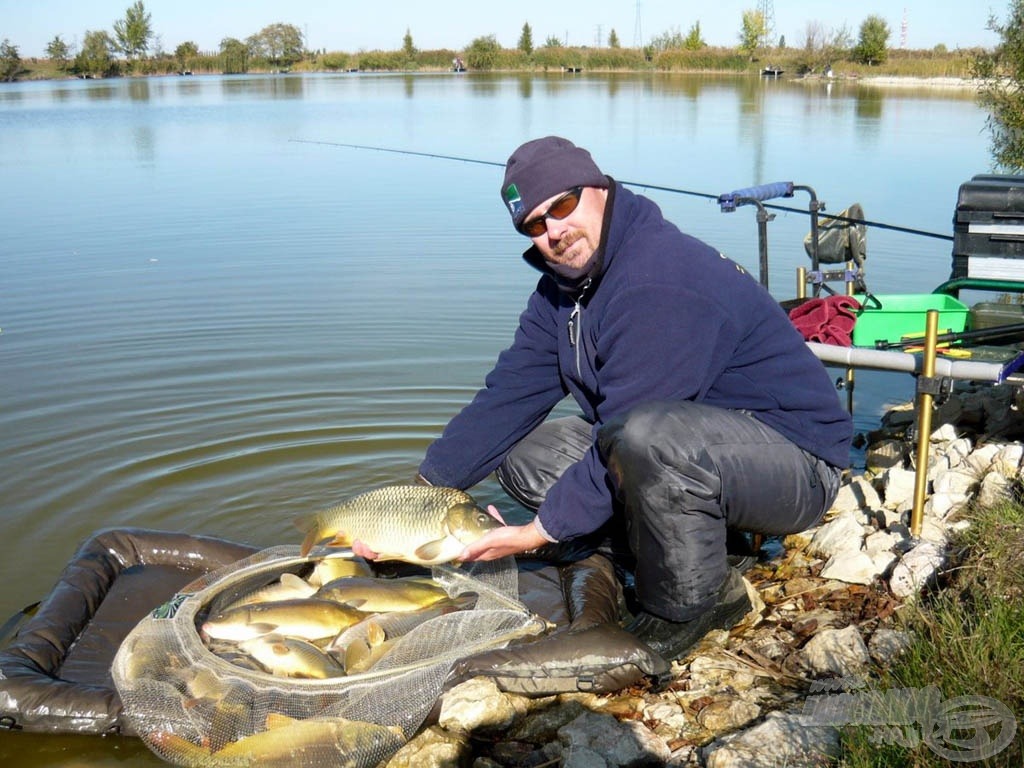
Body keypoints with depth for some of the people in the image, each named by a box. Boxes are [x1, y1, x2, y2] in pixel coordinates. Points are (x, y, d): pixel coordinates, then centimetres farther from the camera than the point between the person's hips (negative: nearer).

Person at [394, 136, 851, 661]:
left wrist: (541, 531, -18)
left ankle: (686, 608, -11)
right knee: (524, 454, 2)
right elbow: (508, 397, 2)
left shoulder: (663, 281, -25)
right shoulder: (564, 288, 5)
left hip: (797, 463, -9)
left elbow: (633, 431, -26)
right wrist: (423, 493, -5)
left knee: (647, 435, -39)